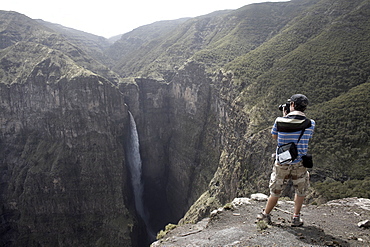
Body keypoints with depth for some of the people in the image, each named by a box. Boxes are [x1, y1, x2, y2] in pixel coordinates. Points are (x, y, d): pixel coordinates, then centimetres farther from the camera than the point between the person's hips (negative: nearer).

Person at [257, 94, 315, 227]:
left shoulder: (279, 121, -11)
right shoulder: (310, 123, -9)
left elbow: (274, 136, 9)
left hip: (281, 164, 0)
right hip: (300, 165, 0)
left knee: (275, 191, 18)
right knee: (301, 191, 25)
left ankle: (265, 215, 31)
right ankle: (296, 218, 27)